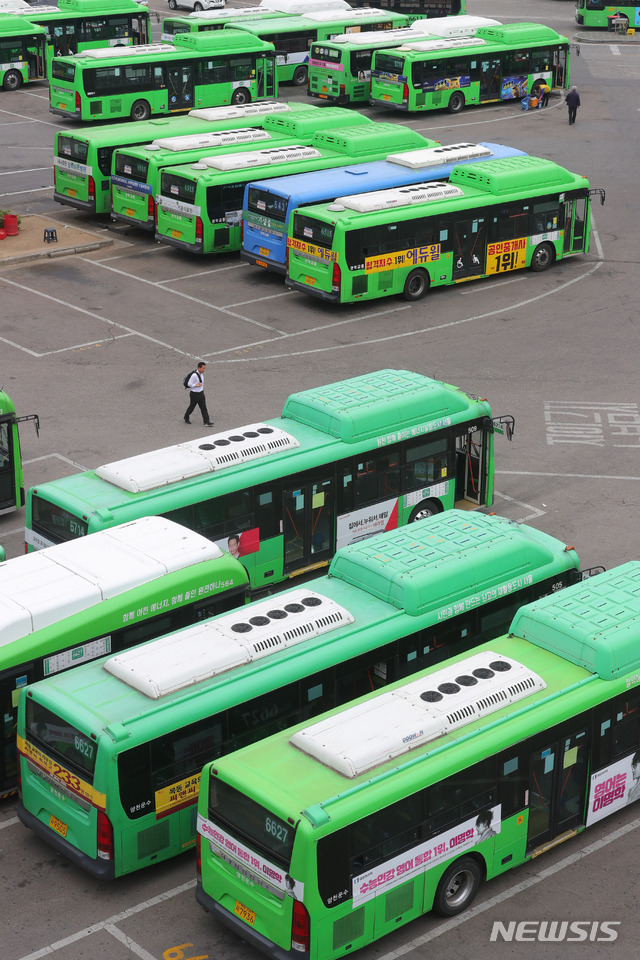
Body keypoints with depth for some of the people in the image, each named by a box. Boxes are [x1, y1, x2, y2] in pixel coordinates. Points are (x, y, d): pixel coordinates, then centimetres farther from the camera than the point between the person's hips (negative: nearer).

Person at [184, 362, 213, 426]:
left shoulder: (202, 373, 0)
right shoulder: (194, 375, -26)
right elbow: (189, 384, -23)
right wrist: (197, 385, -22)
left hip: (201, 393, 6)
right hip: (194, 394, -6)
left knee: (204, 408, 0)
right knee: (191, 407, 13)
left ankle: (206, 422, -2)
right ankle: (186, 418, 38)